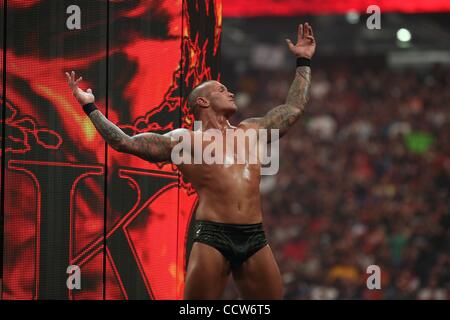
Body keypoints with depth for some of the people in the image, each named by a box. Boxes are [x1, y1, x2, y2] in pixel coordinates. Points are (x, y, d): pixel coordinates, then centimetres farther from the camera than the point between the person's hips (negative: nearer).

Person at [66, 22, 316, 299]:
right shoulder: (185, 140, 11)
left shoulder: (252, 131, 24)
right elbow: (125, 142, 8)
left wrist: (304, 61, 40)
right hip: (213, 237, -4)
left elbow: (295, 107, 34)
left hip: (255, 239, 4)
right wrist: (90, 107, 8)